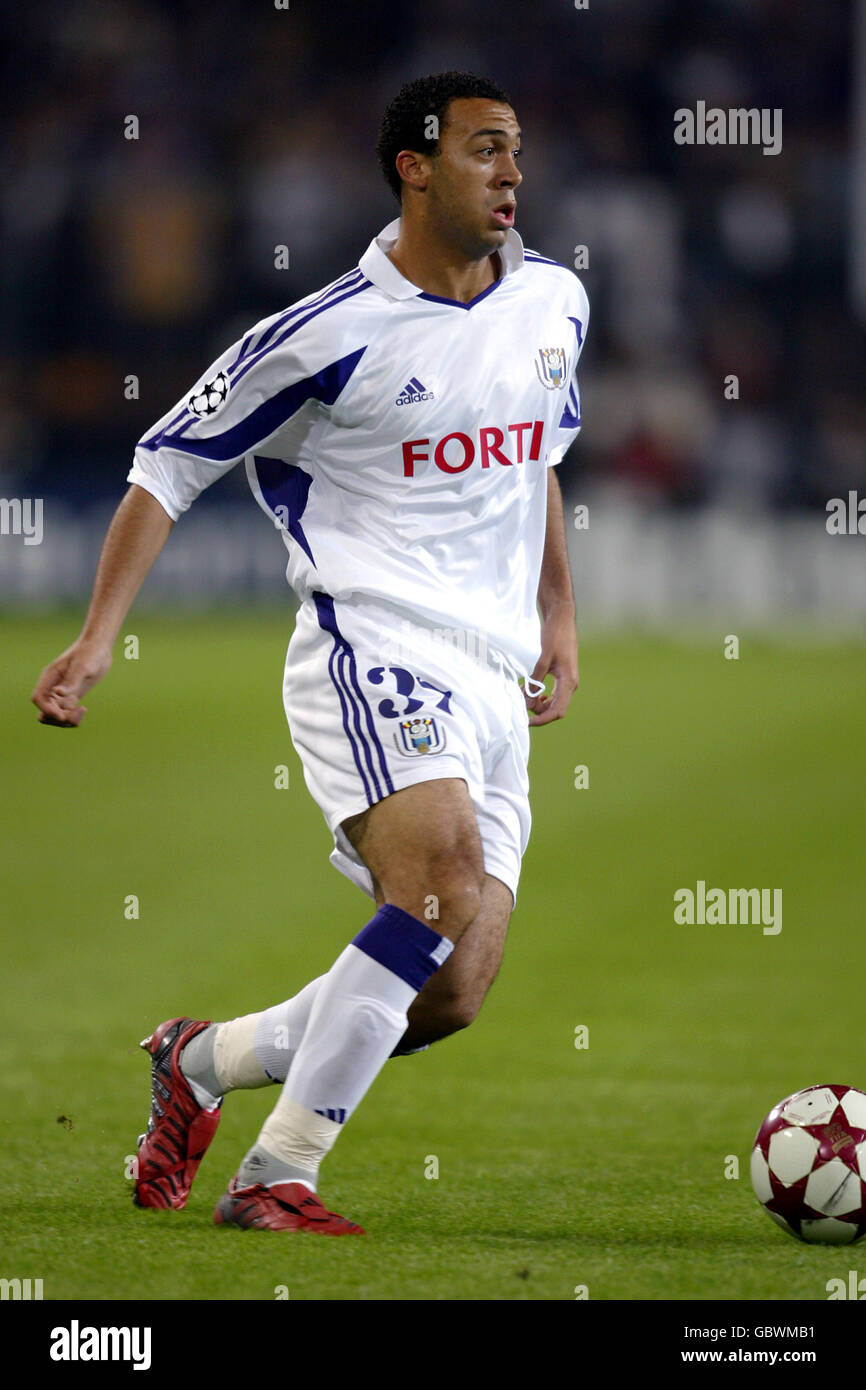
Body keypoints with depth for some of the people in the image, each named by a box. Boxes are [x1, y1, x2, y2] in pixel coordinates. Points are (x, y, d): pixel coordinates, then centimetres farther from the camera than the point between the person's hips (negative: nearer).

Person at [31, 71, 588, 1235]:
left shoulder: (554, 303, 11)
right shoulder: (333, 334, -8)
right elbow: (169, 464, -1)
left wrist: (559, 613, 27)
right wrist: (99, 635, -10)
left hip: (494, 686, 7)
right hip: (372, 654, -7)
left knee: (449, 997, -1)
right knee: (446, 885, -30)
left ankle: (203, 1061, 23)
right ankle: (276, 1177, -24)